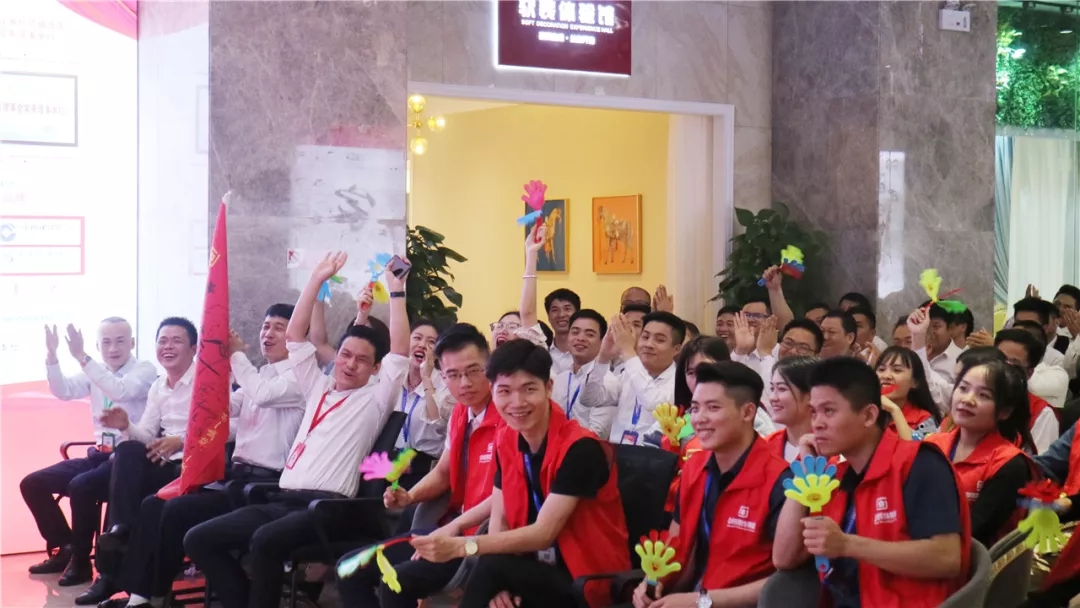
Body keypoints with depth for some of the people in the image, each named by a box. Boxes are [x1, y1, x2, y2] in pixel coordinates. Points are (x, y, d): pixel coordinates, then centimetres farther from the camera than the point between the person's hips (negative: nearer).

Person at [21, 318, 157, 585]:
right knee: (33, 483, 0)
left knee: (81, 486, -31)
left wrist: (82, 358, -32)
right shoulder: (95, 372, 11)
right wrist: (52, 356, -15)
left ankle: (81, 561, -12)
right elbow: (64, 392, -1)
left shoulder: (145, 370, -8)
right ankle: (63, 548, 13)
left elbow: (121, 391, -27)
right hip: (99, 454, 7)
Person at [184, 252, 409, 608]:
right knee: (198, 539, -6)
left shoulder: (373, 401, 8)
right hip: (282, 499, 7)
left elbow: (400, 350, -4)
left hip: (325, 506, -7)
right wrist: (317, 280, 18)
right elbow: (295, 336, 22)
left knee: (265, 541, -36)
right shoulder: (318, 388, 24)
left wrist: (396, 290, -5)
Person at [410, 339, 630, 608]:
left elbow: (543, 533, -23)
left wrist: (461, 546, -30)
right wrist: (500, 584, -19)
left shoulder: (579, 448, -20)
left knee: (490, 567, -26)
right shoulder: (506, 442, 2)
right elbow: (499, 518, 0)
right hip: (537, 570, 5)